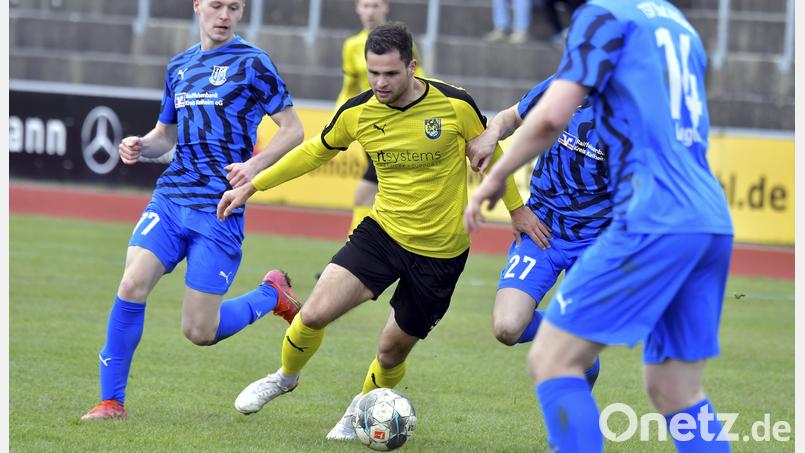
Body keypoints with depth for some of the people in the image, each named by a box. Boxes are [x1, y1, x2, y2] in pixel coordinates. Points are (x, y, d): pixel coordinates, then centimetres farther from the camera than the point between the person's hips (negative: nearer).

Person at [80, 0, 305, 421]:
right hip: (170, 198, 5)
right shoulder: (179, 66, 15)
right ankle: (111, 401, -6)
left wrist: (255, 164, -17)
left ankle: (272, 294, 25)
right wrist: (140, 146, 4)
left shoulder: (252, 63, -2)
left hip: (220, 211, -4)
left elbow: (293, 130, -1)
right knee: (132, 285, -18)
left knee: (199, 332, -4)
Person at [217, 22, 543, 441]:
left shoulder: (455, 106, -15)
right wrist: (252, 186, 11)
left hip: (441, 252, -2)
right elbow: (315, 151, 11)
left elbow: (487, 153, 3)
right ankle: (285, 378, 17)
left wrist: (517, 208, 10)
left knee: (393, 351, 5)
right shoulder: (358, 112, -7)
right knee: (314, 314, -15)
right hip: (382, 232, 2)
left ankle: (363, 408, 39)